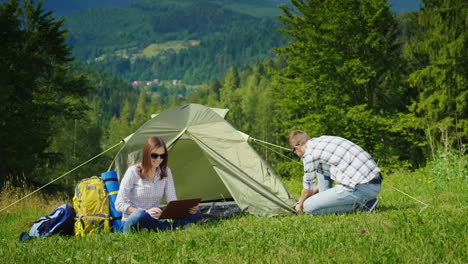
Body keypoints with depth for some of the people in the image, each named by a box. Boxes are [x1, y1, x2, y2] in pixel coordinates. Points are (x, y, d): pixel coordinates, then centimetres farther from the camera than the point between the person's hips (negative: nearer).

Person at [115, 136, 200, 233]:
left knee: (194, 213, -13)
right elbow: (119, 204, -11)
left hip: (153, 221, 6)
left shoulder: (166, 172, 6)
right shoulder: (133, 172, -9)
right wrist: (145, 212, -24)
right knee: (140, 215, -43)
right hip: (132, 223, -6)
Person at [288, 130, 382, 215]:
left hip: (361, 188, -9)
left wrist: (300, 205, 25)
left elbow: (309, 188, 7)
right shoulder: (323, 139, 20)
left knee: (309, 207, -8)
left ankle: (357, 205, -5)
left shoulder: (310, 153, -6)